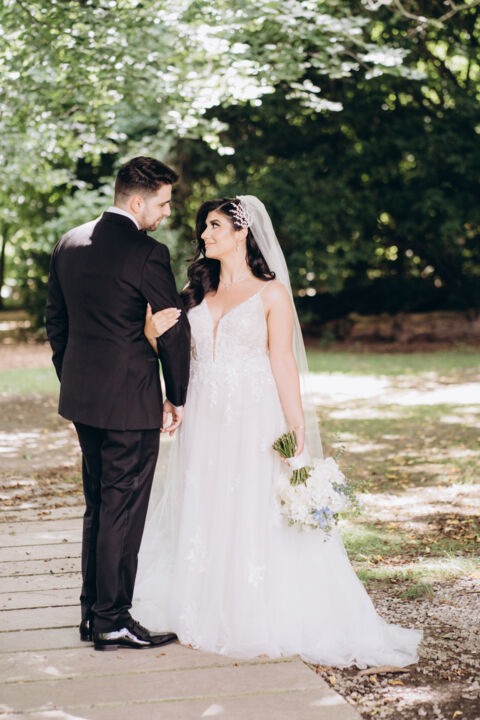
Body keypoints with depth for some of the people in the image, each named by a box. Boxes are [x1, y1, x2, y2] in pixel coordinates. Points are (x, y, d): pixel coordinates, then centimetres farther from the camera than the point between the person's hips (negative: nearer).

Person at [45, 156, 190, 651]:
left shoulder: (69, 244, 8)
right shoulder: (147, 253, -15)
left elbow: (55, 320, 14)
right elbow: (174, 329, -10)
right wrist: (177, 397, 1)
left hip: (82, 396, 8)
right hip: (130, 401, -7)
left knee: (98, 505, 17)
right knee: (123, 510, 2)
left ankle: (92, 611, 24)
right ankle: (112, 621, 10)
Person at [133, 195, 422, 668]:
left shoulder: (271, 293, -3)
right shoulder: (198, 290, 12)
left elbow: (283, 363, -7)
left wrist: (297, 428, -12)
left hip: (255, 420, -5)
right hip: (205, 421, 5)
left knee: (255, 518, -2)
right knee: (202, 517, 8)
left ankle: (260, 624, 10)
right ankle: (208, 616, 19)